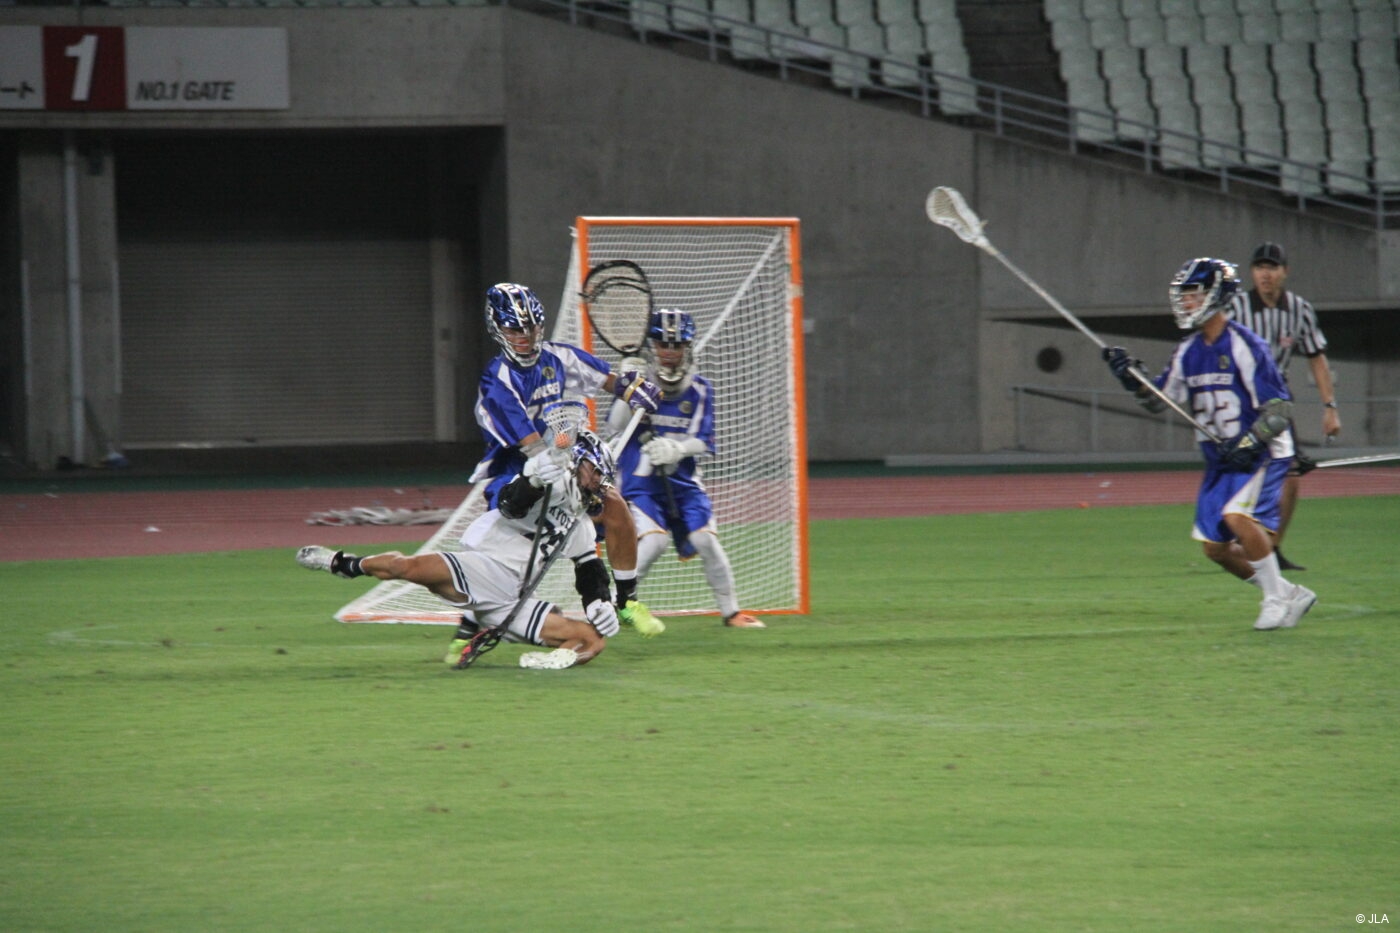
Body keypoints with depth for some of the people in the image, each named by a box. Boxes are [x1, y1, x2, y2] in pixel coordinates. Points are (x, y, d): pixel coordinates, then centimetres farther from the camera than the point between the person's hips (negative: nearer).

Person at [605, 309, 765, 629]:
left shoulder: (699, 390, 1)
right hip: (641, 482, -2)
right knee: (654, 539, -23)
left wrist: (677, 448, -25)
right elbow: (615, 425, -16)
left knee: (705, 540, -11)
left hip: (683, 482, 2)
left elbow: (705, 443, -5)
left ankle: (731, 611, 5)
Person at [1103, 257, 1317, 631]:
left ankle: (1276, 598, -12)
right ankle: (1291, 596, 19)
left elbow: (1278, 407, -16)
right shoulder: (1188, 353, 6)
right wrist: (1132, 378, -3)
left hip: (1261, 455, -8)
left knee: (1238, 516, -29)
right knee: (1216, 547, 4)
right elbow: (1159, 400, 14)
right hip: (1221, 459, 8)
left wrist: (1250, 444, -26)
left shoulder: (1245, 346, -16)